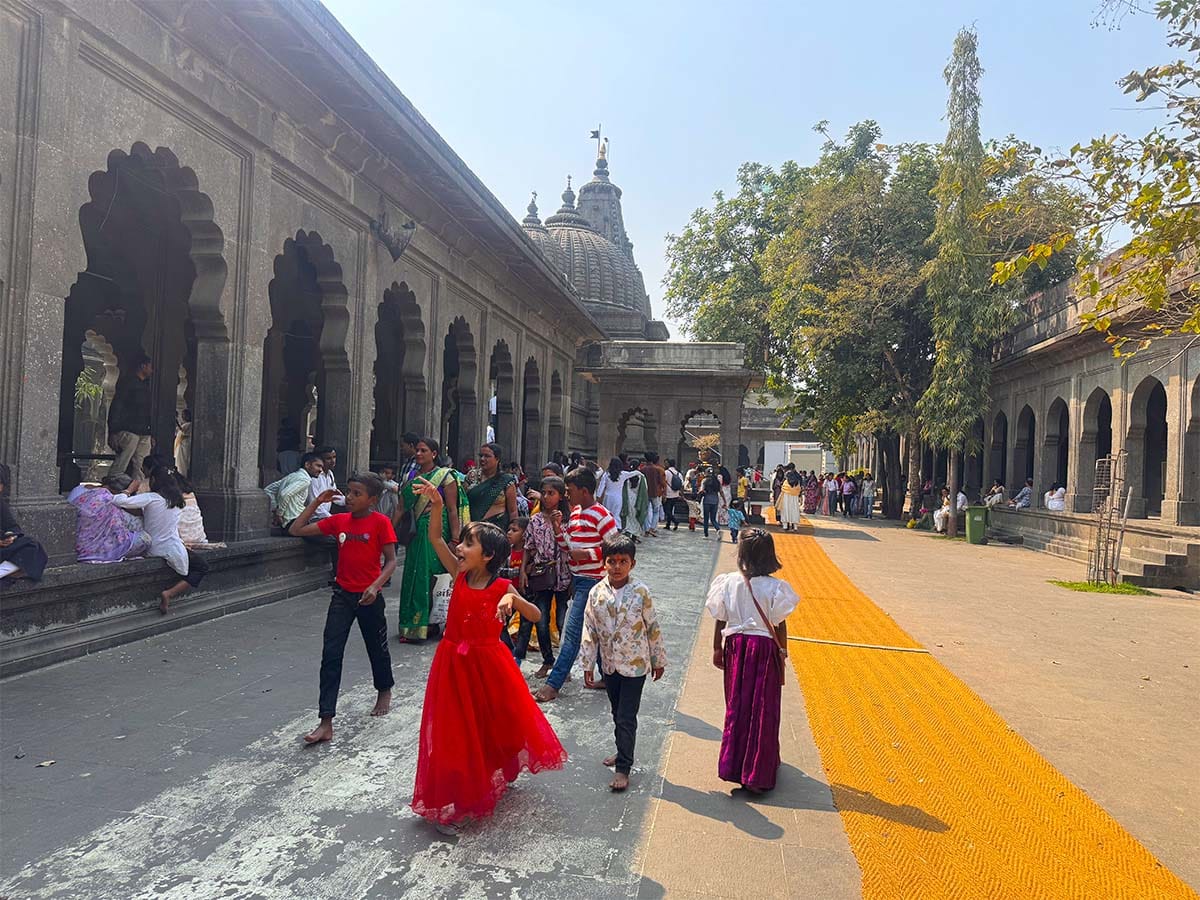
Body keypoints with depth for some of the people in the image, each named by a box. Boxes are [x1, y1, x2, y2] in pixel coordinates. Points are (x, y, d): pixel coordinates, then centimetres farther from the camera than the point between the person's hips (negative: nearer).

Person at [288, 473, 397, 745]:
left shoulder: (380, 522, -11)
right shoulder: (339, 520, 1)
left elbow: (390, 561, -10)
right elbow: (296, 530, 4)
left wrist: (375, 586, -24)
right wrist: (317, 502, -1)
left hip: (369, 596, -3)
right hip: (342, 594, 4)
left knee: (377, 648, 15)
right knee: (331, 654, -4)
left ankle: (384, 692, 45)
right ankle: (326, 723, -2)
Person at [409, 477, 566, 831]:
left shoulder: (502, 587, -14)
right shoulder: (459, 574, -7)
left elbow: (536, 616, -12)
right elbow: (436, 539, -13)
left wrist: (512, 600, -30)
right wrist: (437, 506, -27)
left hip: (488, 663, -1)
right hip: (454, 663, 1)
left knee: (496, 722, 19)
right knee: (455, 731, 8)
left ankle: (499, 775, 49)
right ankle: (453, 801, 24)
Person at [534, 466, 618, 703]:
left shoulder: (601, 515, -14)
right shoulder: (575, 512, 12)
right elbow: (568, 547, 14)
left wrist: (587, 554, -21)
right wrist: (557, 527, -1)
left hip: (592, 580, -9)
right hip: (578, 579, 9)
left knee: (572, 631, -8)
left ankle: (553, 684, -6)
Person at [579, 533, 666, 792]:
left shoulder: (640, 592, -13)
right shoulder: (596, 593, -6)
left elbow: (653, 627, -4)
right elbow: (589, 631, 0)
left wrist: (658, 660, 3)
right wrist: (587, 665, 2)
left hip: (635, 664, -4)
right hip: (610, 664, 4)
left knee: (627, 717, -1)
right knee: (617, 714, 19)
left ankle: (623, 767, 10)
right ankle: (623, 752, 39)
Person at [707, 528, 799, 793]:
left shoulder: (729, 583, -9)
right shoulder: (774, 587, -15)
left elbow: (720, 620, -2)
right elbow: (780, 625, -9)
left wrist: (717, 648, 10)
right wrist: (782, 653, 5)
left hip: (736, 645, 2)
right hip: (764, 647, -2)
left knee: (736, 704, 16)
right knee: (763, 709, 10)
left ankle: (733, 765, 25)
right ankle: (757, 773, 18)